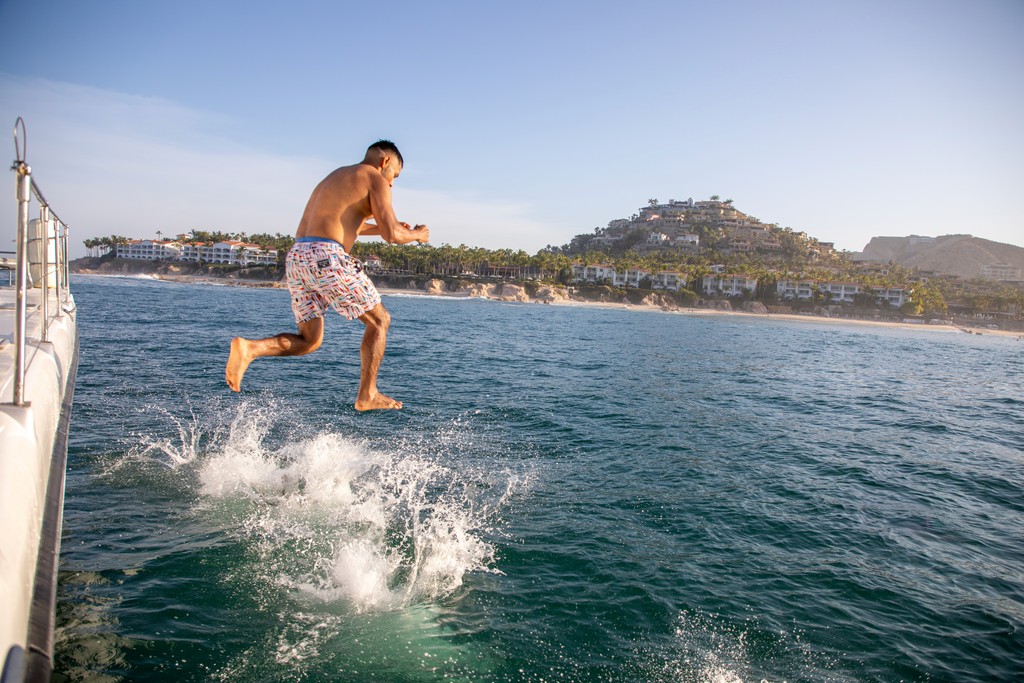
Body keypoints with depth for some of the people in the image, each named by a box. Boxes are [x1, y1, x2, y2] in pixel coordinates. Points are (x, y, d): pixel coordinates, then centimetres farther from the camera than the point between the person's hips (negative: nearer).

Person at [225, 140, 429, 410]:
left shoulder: (336, 176, 31)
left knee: (309, 340, 14)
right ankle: (367, 395, 9)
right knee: (379, 320, 10)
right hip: (326, 258, -8)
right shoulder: (375, 179, 4)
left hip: (296, 257, 8)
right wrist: (416, 235, 14)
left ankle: (248, 348, -9)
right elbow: (392, 235, -7)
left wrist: (381, 227, 46)